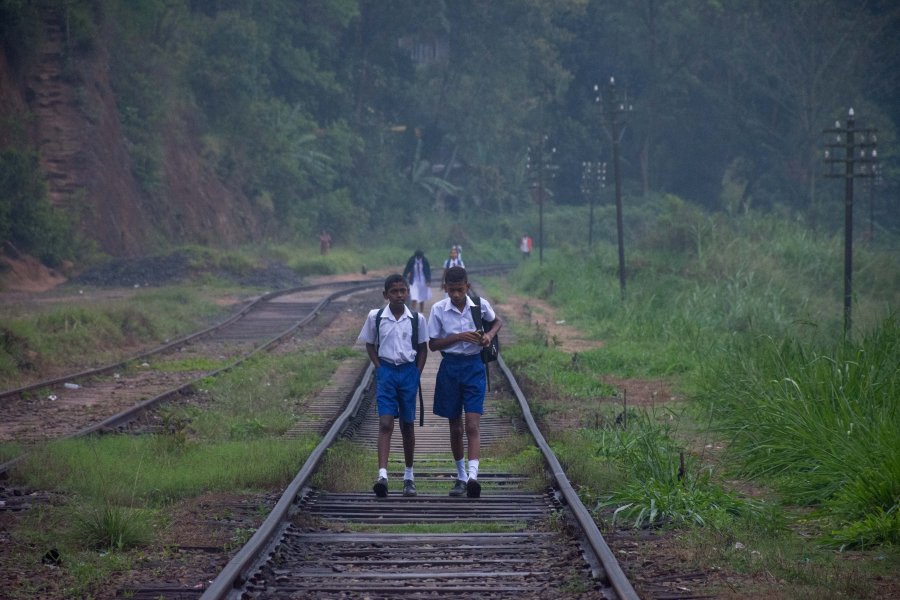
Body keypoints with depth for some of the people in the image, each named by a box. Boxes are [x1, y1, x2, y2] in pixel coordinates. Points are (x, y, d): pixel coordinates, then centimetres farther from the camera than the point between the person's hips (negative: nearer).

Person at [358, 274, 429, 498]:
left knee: (408, 426, 9)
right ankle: (382, 474, -22)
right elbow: (370, 344, 10)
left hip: (409, 372, 1)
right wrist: (379, 368, -1)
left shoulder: (417, 319, 0)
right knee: (385, 423, -12)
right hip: (386, 371, -1)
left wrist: (417, 373, 0)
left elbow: (422, 349, 9)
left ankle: (409, 475, 20)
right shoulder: (375, 317, -1)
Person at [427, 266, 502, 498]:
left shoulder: (480, 305, -2)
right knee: (455, 428, 9)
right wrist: (459, 337, -16)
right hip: (450, 367, 1)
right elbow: (432, 344, -2)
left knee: (473, 426, -13)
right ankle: (461, 476, 22)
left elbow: (497, 321, 18)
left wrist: (489, 335, -4)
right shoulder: (438, 310, -4)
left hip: (474, 367, -1)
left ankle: (473, 475, -25)